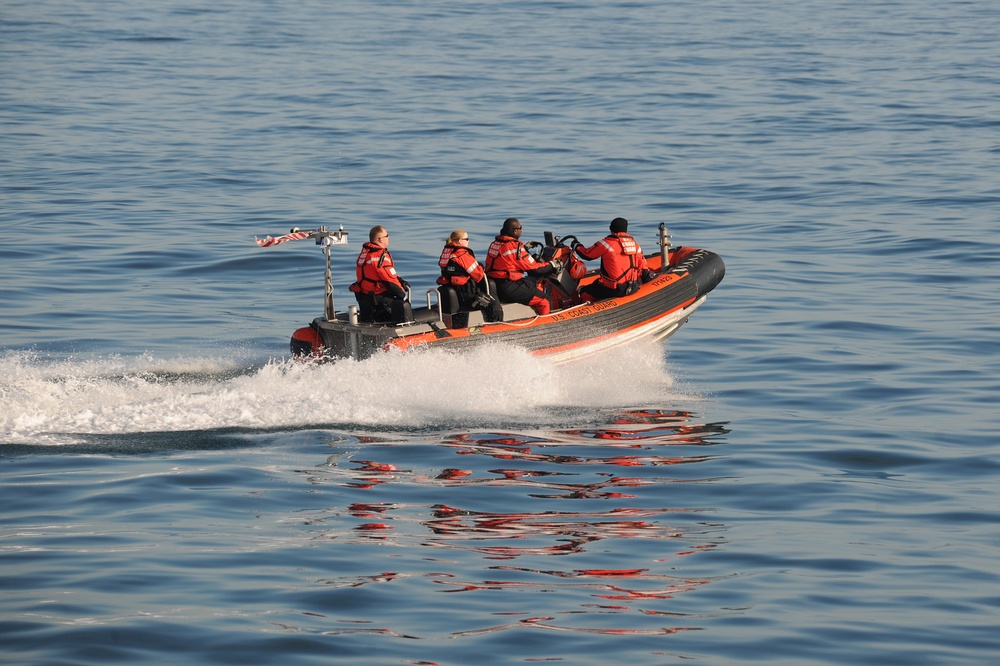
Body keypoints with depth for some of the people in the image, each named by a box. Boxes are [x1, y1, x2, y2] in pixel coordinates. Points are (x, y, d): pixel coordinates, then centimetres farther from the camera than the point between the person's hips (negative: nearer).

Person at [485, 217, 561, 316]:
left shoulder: (494, 244, 9)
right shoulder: (514, 246, -16)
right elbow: (532, 267, -9)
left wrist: (524, 248, 34)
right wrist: (552, 265, 4)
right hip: (508, 288, -10)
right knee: (546, 301, -9)